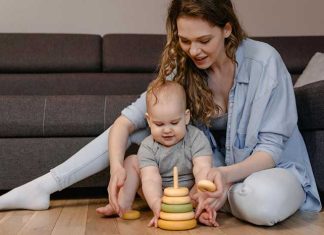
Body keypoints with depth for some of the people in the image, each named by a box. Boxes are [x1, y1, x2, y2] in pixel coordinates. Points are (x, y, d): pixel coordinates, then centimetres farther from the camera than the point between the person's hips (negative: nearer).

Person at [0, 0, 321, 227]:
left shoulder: (264, 61, -21)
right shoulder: (183, 68, -9)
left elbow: (270, 148, -18)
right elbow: (129, 117, -12)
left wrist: (228, 174, -37)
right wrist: (116, 164, -30)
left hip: (270, 166, -3)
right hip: (216, 164, 3)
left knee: (264, 201, -41)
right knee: (137, 127, -10)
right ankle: (44, 187, -9)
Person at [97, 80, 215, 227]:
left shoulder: (196, 138, -16)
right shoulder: (148, 147, -13)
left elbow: (203, 169, -29)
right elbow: (151, 179, -27)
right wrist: (156, 203, -47)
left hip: (190, 193, -2)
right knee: (131, 162, -2)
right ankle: (123, 204, -7)